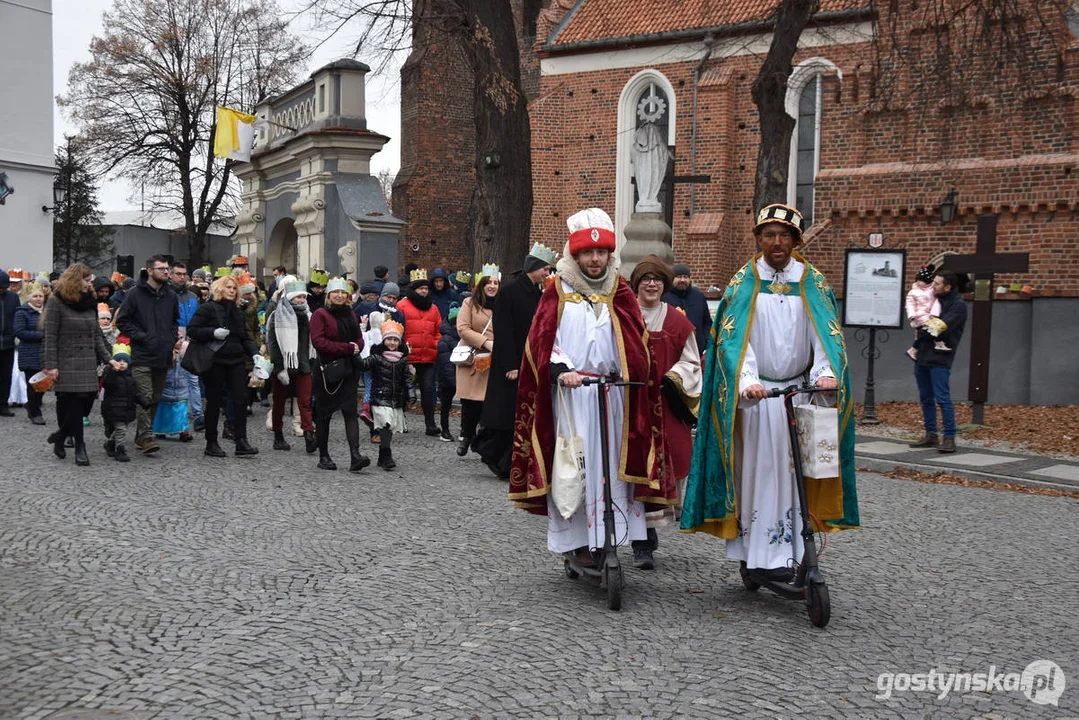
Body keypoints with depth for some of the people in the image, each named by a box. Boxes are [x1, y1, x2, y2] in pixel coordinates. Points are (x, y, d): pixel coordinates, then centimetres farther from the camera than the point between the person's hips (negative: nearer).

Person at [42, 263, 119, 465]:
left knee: (86, 402, 0)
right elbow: (50, 336, -8)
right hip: (66, 363, -6)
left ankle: (60, 436, 21)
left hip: (88, 364, 6)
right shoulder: (56, 302, -5)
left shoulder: (89, 302, 13)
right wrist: (51, 365, -13)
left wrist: (108, 358, 4)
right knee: (73, 403, -4)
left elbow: (97, 335, 14)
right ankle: (79, 446, 4)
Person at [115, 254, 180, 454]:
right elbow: (122, 320, -3)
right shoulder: (135, 294, -4)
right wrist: (140, 336, -12)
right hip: (142, 356, -6)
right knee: (145, 397, -12)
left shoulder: (170, 295, 12)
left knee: (156, 398, 11)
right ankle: (145, 436, -12)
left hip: (163, 355, 6)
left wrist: (174, 338, 9)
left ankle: (142, 435, 21)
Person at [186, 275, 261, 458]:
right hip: (215, 362, -5)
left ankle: (241, 442, -3)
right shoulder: (207, 308, -2)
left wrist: (254, 353, 2)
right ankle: (211, 444, 12)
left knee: (241, 399, -4)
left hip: (236, 361, 5)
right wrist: (213, 333, -20)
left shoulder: (238, 312, 17)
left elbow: (245, 338, 19)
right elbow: (192, 330, -8)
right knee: (214, 402, 2)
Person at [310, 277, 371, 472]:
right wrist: (346, 348, -16)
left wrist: (356, 347, -6)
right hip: (326, 369, -4)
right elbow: (318, 341, -14)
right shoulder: (320, 314, -4)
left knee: (350, 411, -7)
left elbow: (359, 339, 19)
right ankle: (323, 457, 15)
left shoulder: (351, 315, 15)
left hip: (349, 369, 4)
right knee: (324, 413, 5)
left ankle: (355, 455, -16)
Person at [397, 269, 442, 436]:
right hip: (408, 357, -4)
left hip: (429, 358, 4)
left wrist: (438, 347, 4)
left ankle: (430, 424, 7)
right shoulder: (402, 306, -2)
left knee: (428, 389, 4)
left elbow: (438, 331, 17)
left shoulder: (433, 308, 14)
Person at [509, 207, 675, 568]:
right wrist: (560, 370, -16)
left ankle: (603, 537, 9)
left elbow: (636, 345, 8)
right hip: (570, 392, -2)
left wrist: (631, 375, -9)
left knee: (612, 464, 1)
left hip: (614, 393, 2)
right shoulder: (558, 292, 6)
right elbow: (541, 341, 0)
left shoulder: (620, 294, 11)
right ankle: (578, 540, 5)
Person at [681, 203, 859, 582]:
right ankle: (763, 554, -5)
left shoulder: (813, 282, 7)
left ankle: (794, 550, 5)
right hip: (755, 392, -2)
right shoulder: (743, 283, 2)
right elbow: (733, 337, -8)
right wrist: (746, 380, -25)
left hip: (801, 390, 2)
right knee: (761, 469, -8)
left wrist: (826, 371, -24)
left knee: (796, 470, -1)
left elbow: (826, 331, -4)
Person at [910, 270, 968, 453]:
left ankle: (949, 438, -6)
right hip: (922, 356, 8)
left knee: (943, 398, -10)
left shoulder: (958, 305, -8)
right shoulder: (935, 299, 15)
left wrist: (924, 324, -5)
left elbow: (940, 328, -18)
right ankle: (931, 435, 19)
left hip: (939, 358, -8)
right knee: (926, 398, 11)